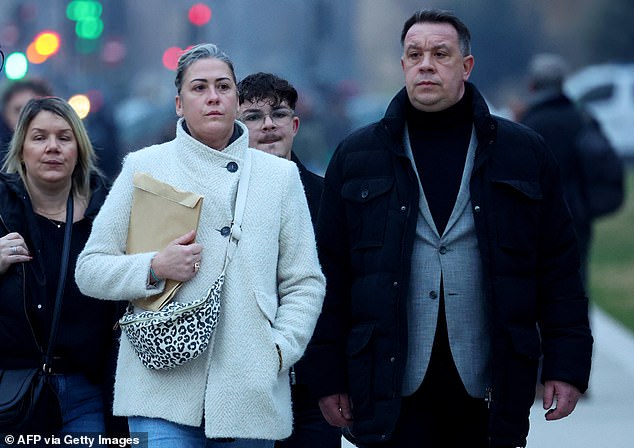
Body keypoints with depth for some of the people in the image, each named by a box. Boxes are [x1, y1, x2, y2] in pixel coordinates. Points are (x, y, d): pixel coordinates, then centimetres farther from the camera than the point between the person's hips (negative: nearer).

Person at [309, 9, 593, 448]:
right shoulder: (356, 156, 9)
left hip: (490, 393, 0)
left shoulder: (525, 153, 8)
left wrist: (567, 363, -1)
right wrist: (330, 377, 1)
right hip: (391, 393, 0)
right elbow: (331, 275, 7)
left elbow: (558, 268, 6)